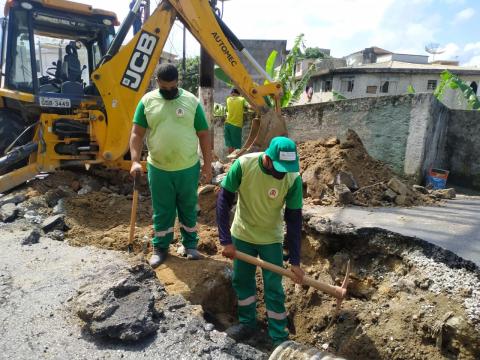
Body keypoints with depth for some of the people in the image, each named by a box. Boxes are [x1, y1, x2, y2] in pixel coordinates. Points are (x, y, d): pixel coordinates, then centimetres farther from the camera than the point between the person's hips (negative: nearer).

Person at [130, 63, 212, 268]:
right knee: (162, 211, 13)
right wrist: (135, 161, -15)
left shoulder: (191, 101, -3)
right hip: (158, 169, 0)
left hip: (188, 168, 0)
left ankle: (190, 245, 32)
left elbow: (203, 134, 0)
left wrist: (208, 165, -3)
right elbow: (137, 133, -2)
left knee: (188, 209, 15)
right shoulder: (147, 101, -2)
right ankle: (160, 248, 29)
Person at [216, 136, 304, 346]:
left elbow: (294, 219, -15)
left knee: (273, 288, 6)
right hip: (242, 235, 1)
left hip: (272, 239, -1)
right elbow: (224, 200, -16)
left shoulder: (293, 178, -24)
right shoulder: (243, 164, -26)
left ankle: (279, 337, 23)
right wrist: (226, 240, -17)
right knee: (241, 280, 15)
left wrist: (295, 261, -14)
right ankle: (247, 323, 37)